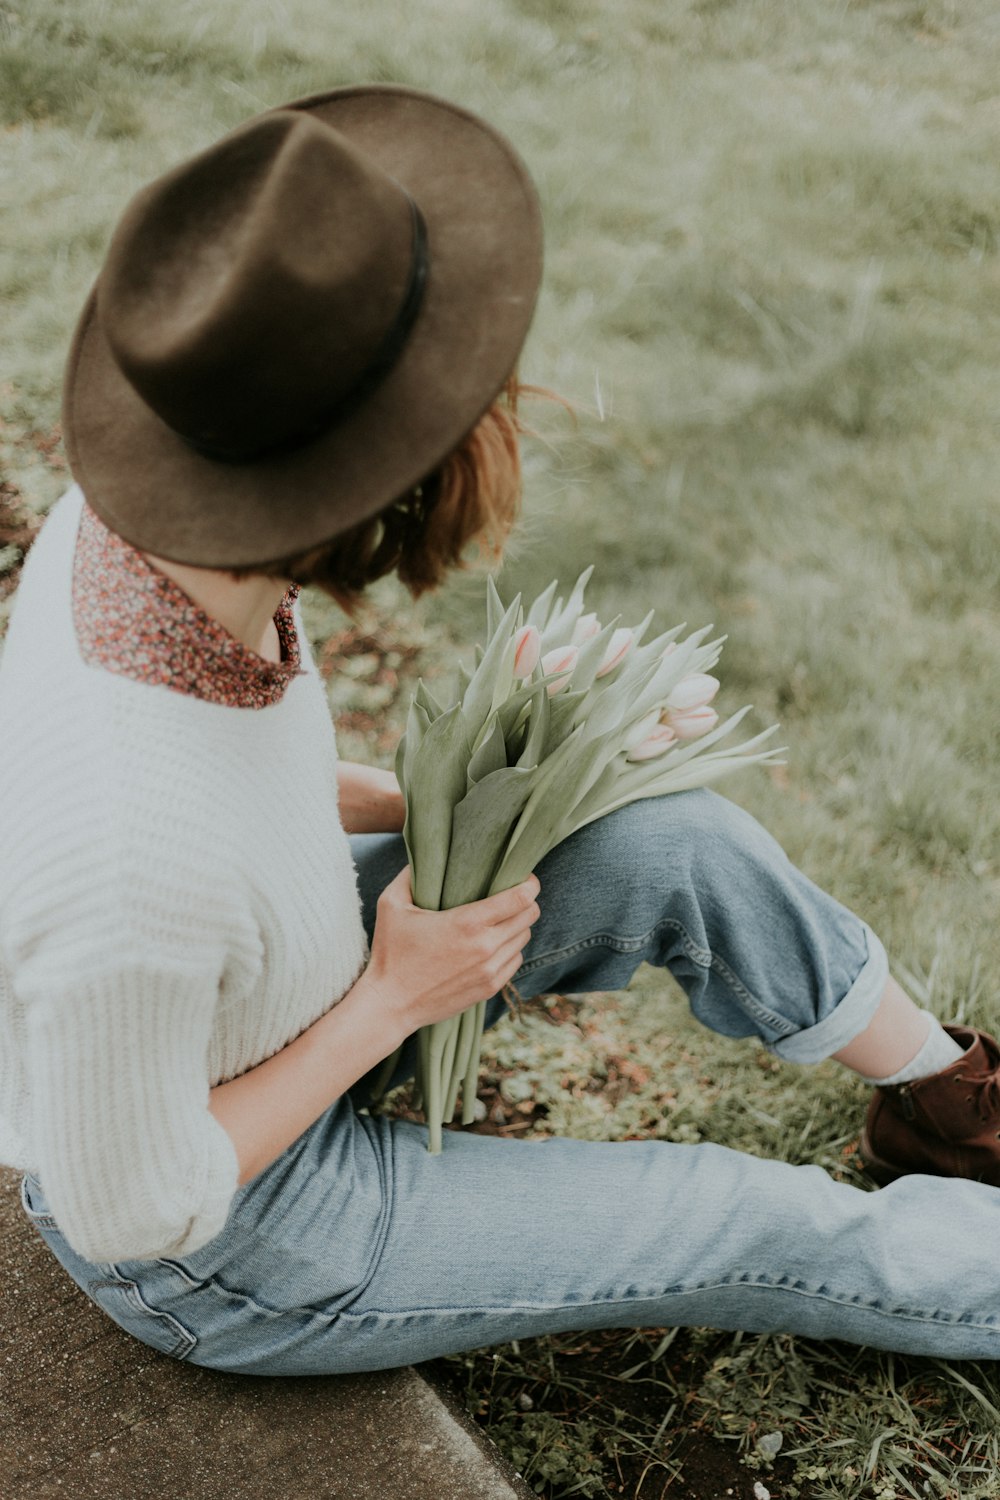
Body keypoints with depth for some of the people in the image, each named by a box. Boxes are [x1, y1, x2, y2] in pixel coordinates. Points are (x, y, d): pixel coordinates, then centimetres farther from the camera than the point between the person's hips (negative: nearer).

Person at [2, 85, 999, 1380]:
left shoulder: (131, 524, -22)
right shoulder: (139, 876, -45)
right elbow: (132, 1217, -26)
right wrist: (393, 1001, -20)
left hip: (246, 1006, 6)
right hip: (219, 1249, -6)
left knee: (681, 843, -2)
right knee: (762, 1233, 1)